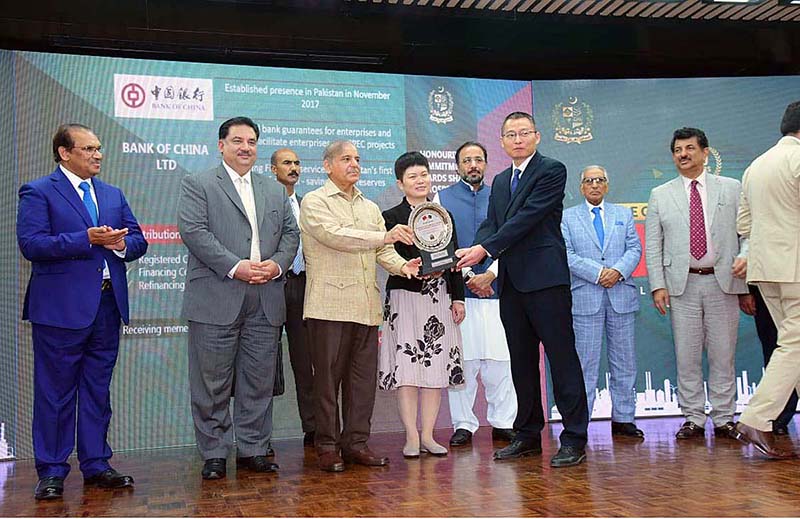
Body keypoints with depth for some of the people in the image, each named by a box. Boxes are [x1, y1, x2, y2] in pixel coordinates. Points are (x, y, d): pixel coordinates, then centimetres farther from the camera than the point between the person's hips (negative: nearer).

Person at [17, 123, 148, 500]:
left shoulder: (113, 195, 17)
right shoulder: (38, 192, -2)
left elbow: (138, 240, 13)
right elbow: (31, 243, -15)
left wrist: (121, 244, -10)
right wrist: (88, 239, -20)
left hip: (108, 305, 6)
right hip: (61, 308, -6)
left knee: (98, 390, 13)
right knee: (55, 392, 3)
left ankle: (96, 464, 23)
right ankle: (51, 472, 14)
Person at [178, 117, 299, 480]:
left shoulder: (275, 191, 19)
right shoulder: (197, 185, 3)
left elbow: (290, 233, 16)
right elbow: (193, 231, -9)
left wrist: (278, 263, -4)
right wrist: (235, 266, -16)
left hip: (265, 302, 5)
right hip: (216, 300, -4)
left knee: (259, 382, 9)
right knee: (212, 384, 2)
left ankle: (253, 450, 20)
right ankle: (214, 454, 13)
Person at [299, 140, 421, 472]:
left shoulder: (371, 208, 21)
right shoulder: (314, 202, 1)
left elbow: (383, 250, 14)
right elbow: (334, 235, -16)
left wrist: (402, 265, -8)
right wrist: (384, 236, -24)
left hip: (366, 307, 6)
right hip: (329, 304, -6)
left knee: (364, 376, 7)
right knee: (328, 376, 0)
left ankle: (356, 442, 17)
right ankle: (327, 446, 10)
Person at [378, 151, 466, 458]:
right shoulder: (391, 217, 1)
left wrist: (458, 297, 6)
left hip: (440, 299, 4)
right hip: (405, 298, -4)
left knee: (437, 367, 4)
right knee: (407, 367, -5)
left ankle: (428, 435, 12)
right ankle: (411, 437, 3)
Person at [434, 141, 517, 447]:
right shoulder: (443, 198, 9)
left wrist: (489, 275, -8)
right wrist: (467, 277, -7)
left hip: (495, 289, 1)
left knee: (500, 359, 1)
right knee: (461, 359, -1)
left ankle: (502, 423, 11)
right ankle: (463, 424, 8)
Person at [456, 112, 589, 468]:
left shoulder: (552, 170, -3)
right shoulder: (500, 181, 20)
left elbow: (528, 217, -14)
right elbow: (491, 223, 11)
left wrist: (486, 249, -18)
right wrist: (472, 252, -10)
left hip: (545, 278, -7)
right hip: (511, 282, 7)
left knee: (562, 357, -4)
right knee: (521, 361, 12)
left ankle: (574, 438, 2)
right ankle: (528, 435, 22)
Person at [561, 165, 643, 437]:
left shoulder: (624, 214, 17)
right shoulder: (567, 217, 8)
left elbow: (635, 249, 7)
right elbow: (567, 255, -3)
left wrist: (618, 271, -12)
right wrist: (598, 273, -14)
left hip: (621, 295, 3)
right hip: (585, 298, -3)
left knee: (624, 362, 7)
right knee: (585, 362, -2)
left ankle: (623, 419, 15)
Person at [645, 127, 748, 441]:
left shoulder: (732, 189, 9)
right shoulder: (660, 196, 10)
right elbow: (652, 246, 6)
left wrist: (745, 256, -13)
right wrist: (658, 285, -3)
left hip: (722, 282, 0)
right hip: (682, 284, 0)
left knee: (723, 355, 4)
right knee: (687, 356, 3)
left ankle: (724, 419, 14)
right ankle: (693, 419, 12)